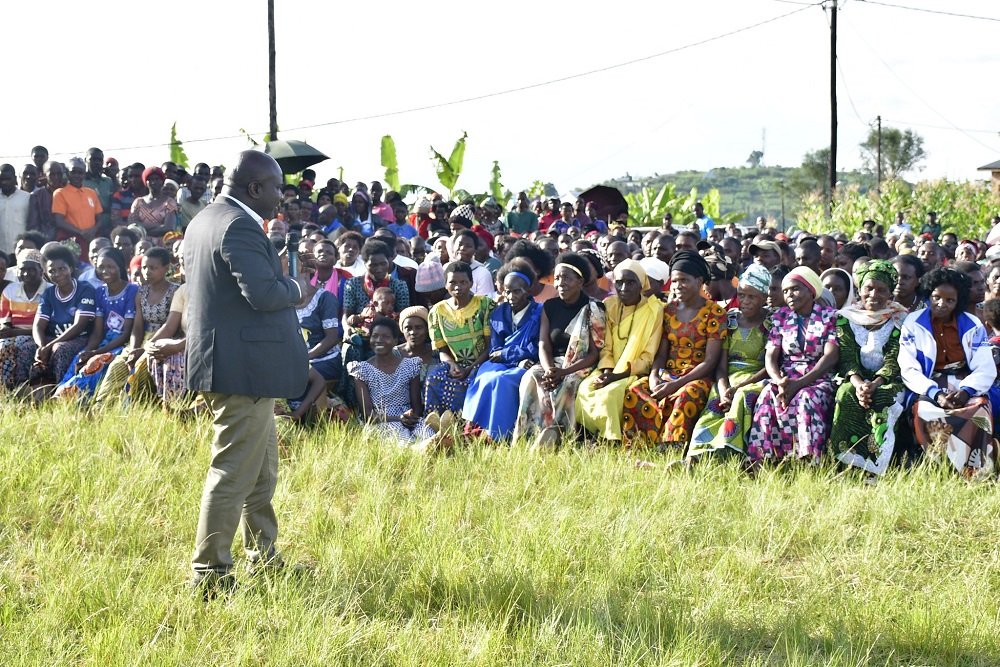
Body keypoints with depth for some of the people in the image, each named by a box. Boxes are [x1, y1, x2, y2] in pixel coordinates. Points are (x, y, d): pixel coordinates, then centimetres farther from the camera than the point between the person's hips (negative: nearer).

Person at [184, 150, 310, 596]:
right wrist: (296, 288, -7)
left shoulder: (203, 222, 13)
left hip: (217, 357, 11)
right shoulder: (240, 226, -19)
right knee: (234, 472, -6)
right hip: (244, 368, -11)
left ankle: (263, 559, 30)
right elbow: (263, 293, -26)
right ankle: (210, 573, -3)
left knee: (262, 471, 20)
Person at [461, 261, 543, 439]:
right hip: (503, 366, 4)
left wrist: (504, 354, -7)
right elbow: (494, 350, 5)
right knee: (484, 377, -30)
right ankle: (475, 428, -35)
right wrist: (518, 359, -14)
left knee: (498, 380, -33)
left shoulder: (539, 313, -1)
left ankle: (496, 436, -33)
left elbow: (537, 350, -9)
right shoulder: (498, 314, 12)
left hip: (527, 368, -4)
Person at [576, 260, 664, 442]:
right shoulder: (609, 305, 8)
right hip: (612, 370, 4)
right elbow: (605, 346, 7)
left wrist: (618, 376, -17)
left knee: (610, 393, -32)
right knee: (585, 388, -26)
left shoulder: (654, 310, -5)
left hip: (635, 372, -4)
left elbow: (648, 358, -7)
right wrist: (606, 371, -13)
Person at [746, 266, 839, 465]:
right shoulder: (781, 316, 15)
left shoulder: (830, 317, 4)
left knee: (806, 399, -37)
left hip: (818, 380, -2)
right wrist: (779, 381, -17)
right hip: (786, 378, 3)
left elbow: (830, 357, -7)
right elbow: (771, 356, 7)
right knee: (768, 397, -31)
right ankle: (762, 462, -40)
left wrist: (798, 384, -20)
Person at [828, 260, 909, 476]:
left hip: (888, 381, -1)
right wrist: (858, 384, -22)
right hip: (855, 379, 1)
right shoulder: (847, 318, 9)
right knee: (846, 396, -32)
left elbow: (894, 360, -7)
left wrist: (875, 385, -25)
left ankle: (877, 470, -35)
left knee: (884, 400, -34)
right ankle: (848, 465, -35)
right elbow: (846, 357, -2)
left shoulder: (899, 320, 4)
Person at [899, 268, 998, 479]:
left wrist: (966, 391, -21)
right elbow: (909, 369, -5)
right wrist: (935, 394, -21)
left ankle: (976, 475, -25)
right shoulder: (913, 324, 3)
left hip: (968, 384, 1)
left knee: (978, 411, -33)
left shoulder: (972, 325, 5)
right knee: (926, 413, -35)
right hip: (928, 387, -1)